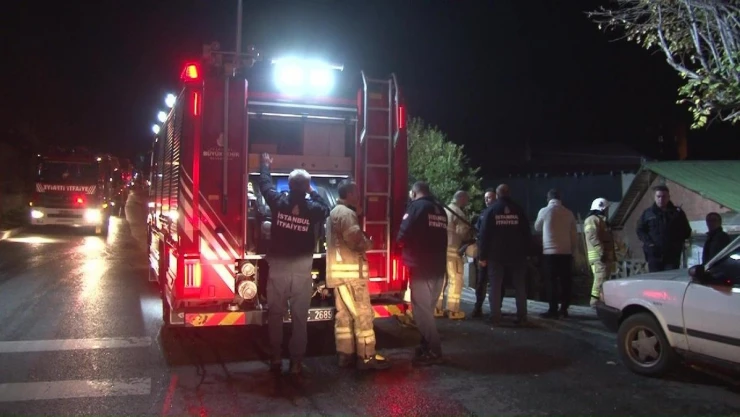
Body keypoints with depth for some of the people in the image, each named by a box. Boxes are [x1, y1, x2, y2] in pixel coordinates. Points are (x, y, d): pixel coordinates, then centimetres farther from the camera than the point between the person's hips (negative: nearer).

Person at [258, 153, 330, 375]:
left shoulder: (278, 202, -7)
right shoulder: (313, 208, -7)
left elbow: (265, 184, 13)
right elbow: (326, 209, 17)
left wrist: (265, 165, 30)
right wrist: (313, 193, 23)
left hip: (278, 266, 0)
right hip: (302, 268, 0)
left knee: (275, 314, 13)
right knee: (300, 317, 7)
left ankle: (276, 359, 17)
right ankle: (296, 361, 11)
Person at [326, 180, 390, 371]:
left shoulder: (334, 212, 20)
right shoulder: (346, 213, -14)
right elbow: (355, 239, -22)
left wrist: (362, 242, 11)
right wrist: (367, 243, -3)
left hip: (339, 270, 10)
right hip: (349, 270, -10)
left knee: (344, 314, 11)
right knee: (362, 313, -6)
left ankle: (346, 354, 15)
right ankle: (367, 356, -3)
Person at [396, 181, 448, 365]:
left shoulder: (416, 206, -9)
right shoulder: (440, 210, 12)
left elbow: (403, 235, -15)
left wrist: (400, 240, 6)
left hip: (421, 268, -8)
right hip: (438, 268, 8)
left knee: (421, 310, -1)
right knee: (428, 309, 17)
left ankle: (434, 351, -1)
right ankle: (427, 345, 24)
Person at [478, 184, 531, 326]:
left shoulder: (490, 210, -2)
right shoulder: (519, 210, 2)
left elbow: (483, 234, -6)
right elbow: (527, 233, 1)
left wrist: (483, 256, -3)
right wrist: (526, 252, 7)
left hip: (496, 254, -1)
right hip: (517, 254, 1)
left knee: (495, 287, 3)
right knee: (520, 287, 9)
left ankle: (495, 317, 0)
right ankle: (522, 317, 8)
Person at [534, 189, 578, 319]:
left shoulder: (544, 211, -3)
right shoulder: (568, 213, 3)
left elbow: (537, 228, 15)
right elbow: (574, 235, 6)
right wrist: (572, 250, 16)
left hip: (550, 251, -2)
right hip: (566, 252, 3)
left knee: (552, 282, 0)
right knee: (565, 281, 8)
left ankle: (553, 310, -2)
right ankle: (564, 309, 11)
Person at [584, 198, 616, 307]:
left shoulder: (601, 220, 27)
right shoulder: (592, 220, -7)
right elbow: (593, 237, -20)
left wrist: (613, 255, 23)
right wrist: (601, 251, -27)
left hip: (605, 256, 11)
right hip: (599, 256, -11)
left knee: (605, 278, 11)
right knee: (601, 278, -16)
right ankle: (596, 300, -17)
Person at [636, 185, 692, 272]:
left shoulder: (677, 212, 10)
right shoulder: (647, 213, 8)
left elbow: (686, 232, 13)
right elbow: (640, 230, 8)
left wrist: (677, 242, -2)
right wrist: (648, 242, -7)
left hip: (672, 255, 0)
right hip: (654, 254, 0)